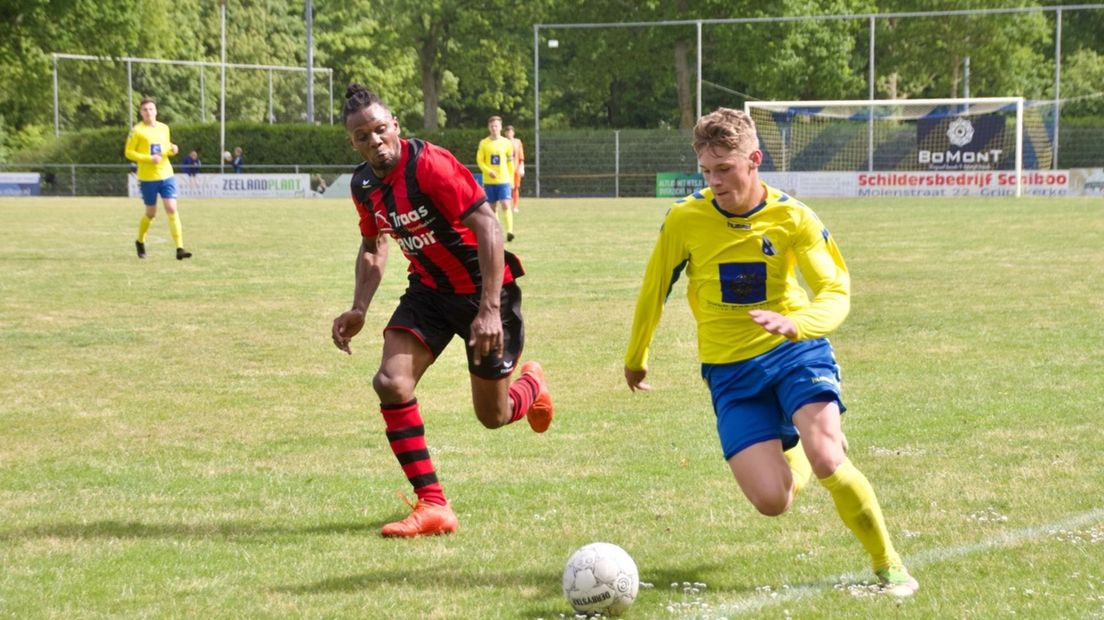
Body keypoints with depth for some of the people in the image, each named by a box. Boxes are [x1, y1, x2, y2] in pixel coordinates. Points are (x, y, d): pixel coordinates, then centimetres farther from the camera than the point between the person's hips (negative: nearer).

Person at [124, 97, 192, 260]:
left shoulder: (164, 128, 8)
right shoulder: (137, 131, -6)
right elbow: (128, 152, -7)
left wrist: (172, 150, -3)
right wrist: (149, 158, -18)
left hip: (166, 175, 3)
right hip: (148, 178, -3)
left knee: (172, 209, -10)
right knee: (151, 213, 7)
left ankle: (180, 248, -13)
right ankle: (140, 242, 34)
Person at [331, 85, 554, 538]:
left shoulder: (430, 165, -25)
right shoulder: (364, 184, -2)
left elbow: (488, 228, -28)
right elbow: (372, 246, 16)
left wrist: (490, 310, -34)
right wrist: (358, 309, 3)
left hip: (483, 288, -6)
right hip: (429, 289, 6)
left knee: (492, 416, 4)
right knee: (391, 383, -17)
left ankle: (531, 385, 43)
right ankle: (432, 505, -10)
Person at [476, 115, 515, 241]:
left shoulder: (507, 143, 3)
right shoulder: (484, 143, 3)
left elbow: (510, 162, 9)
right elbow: (479, 160, 1)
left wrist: (511, 178, 8)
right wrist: (488, 171, -15)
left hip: (504, 180, -1)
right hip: (489, 181, 1)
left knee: (505, 205, -15)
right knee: (492, 207, 7)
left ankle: (509, 231, -19)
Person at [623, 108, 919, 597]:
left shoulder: (792, 218, -10)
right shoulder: (685, 220, -8)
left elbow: (837, 294, -13)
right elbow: (654, 290, 8)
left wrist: (795, 323, -35)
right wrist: (635, 358, 20)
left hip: (794, 353, -1)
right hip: (731, 371, 1)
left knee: (826, 460, -27)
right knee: (771, 501, -13)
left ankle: (888, 564, -4)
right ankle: (797, 447, 27)